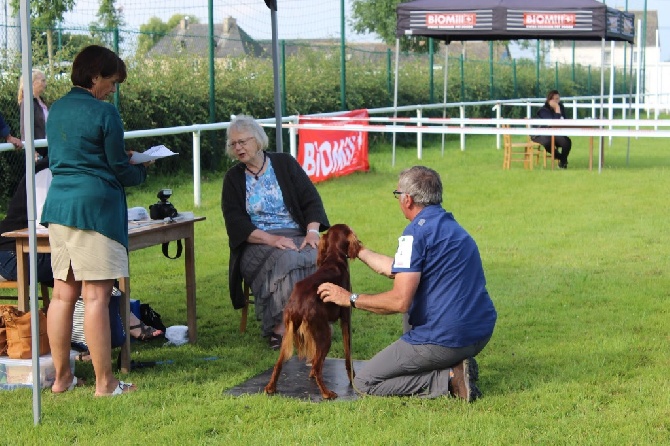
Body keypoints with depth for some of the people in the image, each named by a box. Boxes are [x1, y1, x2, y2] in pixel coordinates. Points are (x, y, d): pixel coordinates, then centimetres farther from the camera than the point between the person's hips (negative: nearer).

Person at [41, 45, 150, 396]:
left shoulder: (57, 109, 13)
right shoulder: (104, 113, -9)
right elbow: (119, 170, -5)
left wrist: (121, 158, 23)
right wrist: (141, 170, 15)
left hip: (57, 205, 8)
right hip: (94, 206, -8)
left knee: (63, 293, 10)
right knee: (96, 295, -6)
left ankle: (61, 377, 16)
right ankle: (104, 382, -2)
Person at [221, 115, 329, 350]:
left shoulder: (285, 163, 10)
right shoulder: (233, 178, 10)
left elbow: (311, 200, 4)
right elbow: (235, 222, -2)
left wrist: (312, 231, -16)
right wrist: (270, 238, -19)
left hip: (297, 235, 1)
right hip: (257, 243, -1)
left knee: (318, 257, -32)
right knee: (285, 260, -35)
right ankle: (280, 328, -32)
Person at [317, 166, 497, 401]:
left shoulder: (417, 231, -13)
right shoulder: (451, 226, 16)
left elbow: (400, 301, -20)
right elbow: (395, 269, 27)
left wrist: (350, 299, -7)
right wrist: (358, 250, 39)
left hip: (444, 339, -9)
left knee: (364, 382, 6)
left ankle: (448, 379, -8)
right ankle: (455, 365, 13)